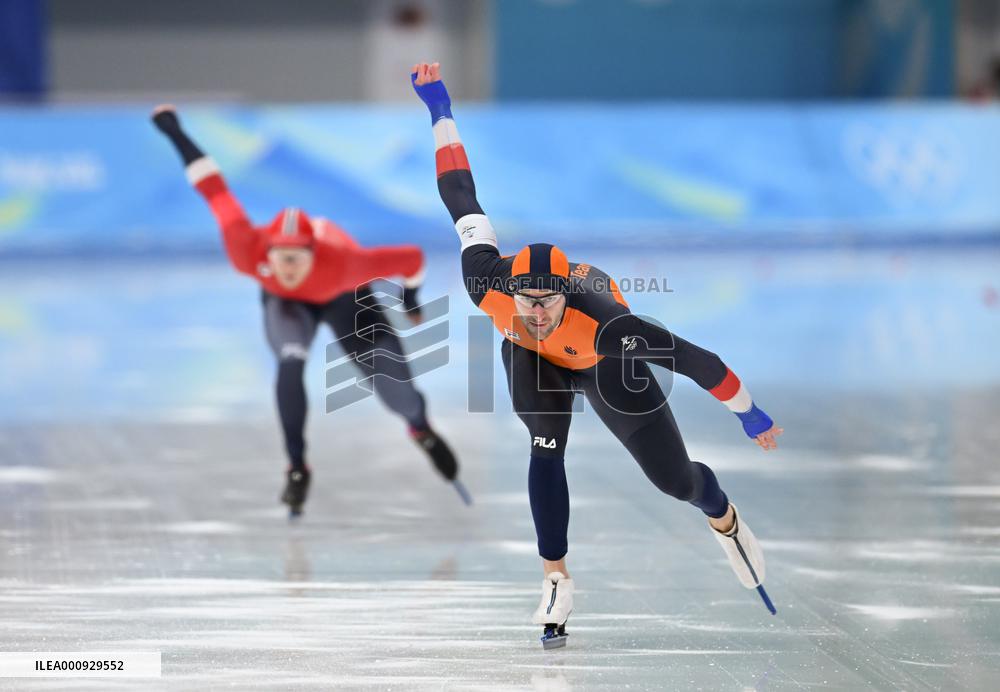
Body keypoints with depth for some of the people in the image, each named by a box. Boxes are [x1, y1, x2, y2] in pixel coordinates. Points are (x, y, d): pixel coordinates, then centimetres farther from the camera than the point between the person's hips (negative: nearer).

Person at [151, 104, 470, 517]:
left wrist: (411, 301, -10)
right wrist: (174, 132, -21)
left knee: (393, 386, -7)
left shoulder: (343, 262, -46)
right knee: (290, 363, -29)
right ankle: (297, 468, -11)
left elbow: (411, 258, -32)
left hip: (345, 298, -1)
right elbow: (215, 190, -31)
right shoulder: (247, 250, -42)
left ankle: (421, 427, 32)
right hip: (284, 301, 1)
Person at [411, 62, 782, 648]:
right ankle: (557, 579, -10)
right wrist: (441, 112, -24)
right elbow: (463, 200, -28)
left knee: (676, 479, 6)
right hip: (532, 358, 1)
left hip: (606, 363, -1)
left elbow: (695, 360, -38)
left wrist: (751, 415, -27)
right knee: (547, 450, -26)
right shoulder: (487, 283, -40)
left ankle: (725, 520, 42)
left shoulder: (604, 324, -48)